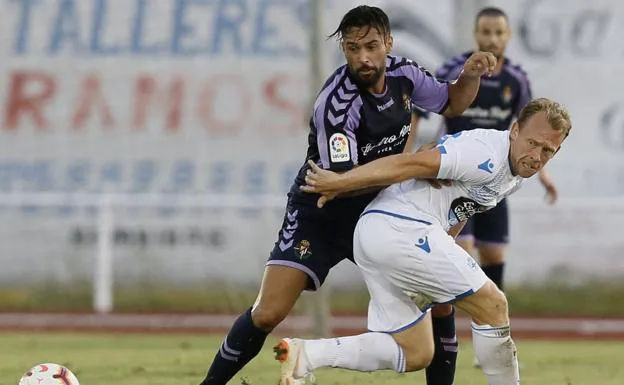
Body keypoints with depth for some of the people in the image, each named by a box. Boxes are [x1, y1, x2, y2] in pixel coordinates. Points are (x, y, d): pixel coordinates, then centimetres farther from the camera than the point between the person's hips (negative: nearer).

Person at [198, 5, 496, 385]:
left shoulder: (402, 72, -8)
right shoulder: (337, 101, -27)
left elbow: (451, 103, 12)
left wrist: (471, 76, -9)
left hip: (379, 211, 6)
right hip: (321, 212, -6)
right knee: (267, 315, -16)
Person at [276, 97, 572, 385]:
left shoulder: (516, 176, 15)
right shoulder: (487, 156, -17)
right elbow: (409, 165, -18)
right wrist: (339, 182, -16)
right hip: (402, 229, -10)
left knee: (415, 355, 11)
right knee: (493, 307, -4)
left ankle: (306, 354, -2)